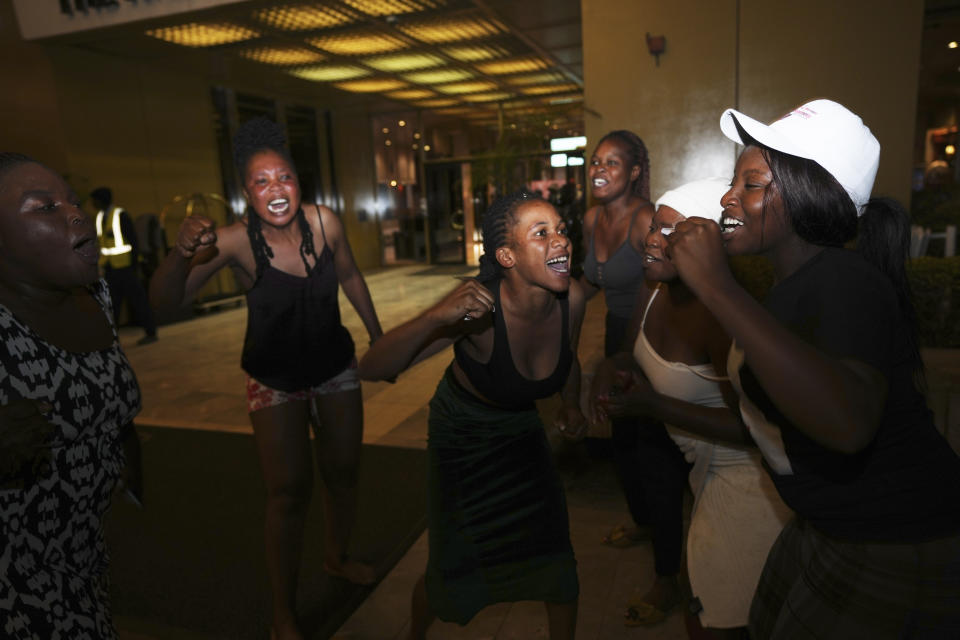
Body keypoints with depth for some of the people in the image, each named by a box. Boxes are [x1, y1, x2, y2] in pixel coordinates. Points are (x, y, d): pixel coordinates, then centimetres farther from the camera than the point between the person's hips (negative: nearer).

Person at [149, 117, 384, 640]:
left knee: (343, 471, 16)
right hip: (275, 380, -3)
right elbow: (165, 300, -31)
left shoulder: (324, 222, -16)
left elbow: (350, 278, 2)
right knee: (289, 491, -3)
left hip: (336, 366, 4)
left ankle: (337, 556, 44)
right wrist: (183, 253, -51)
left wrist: (378, 336, 10)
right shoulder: (235, 241, -24)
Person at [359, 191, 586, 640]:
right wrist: (437, 316, -54)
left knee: (555, 550, 3)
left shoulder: (571, 299, -20)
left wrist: (571, 404, -5)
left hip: (521, 426, 4)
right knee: (453, 566, 5)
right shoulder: (479, 306, -35)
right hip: (461, 430, -3)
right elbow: (372, 369, -41)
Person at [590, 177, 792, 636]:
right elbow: (636, 355, 10)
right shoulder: (659, 292, -6)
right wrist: (611, 368, -13)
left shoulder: (722, 314, -33)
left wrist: (654, 405, -32)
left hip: (750, 475, -9)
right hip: (709, 465, 9)